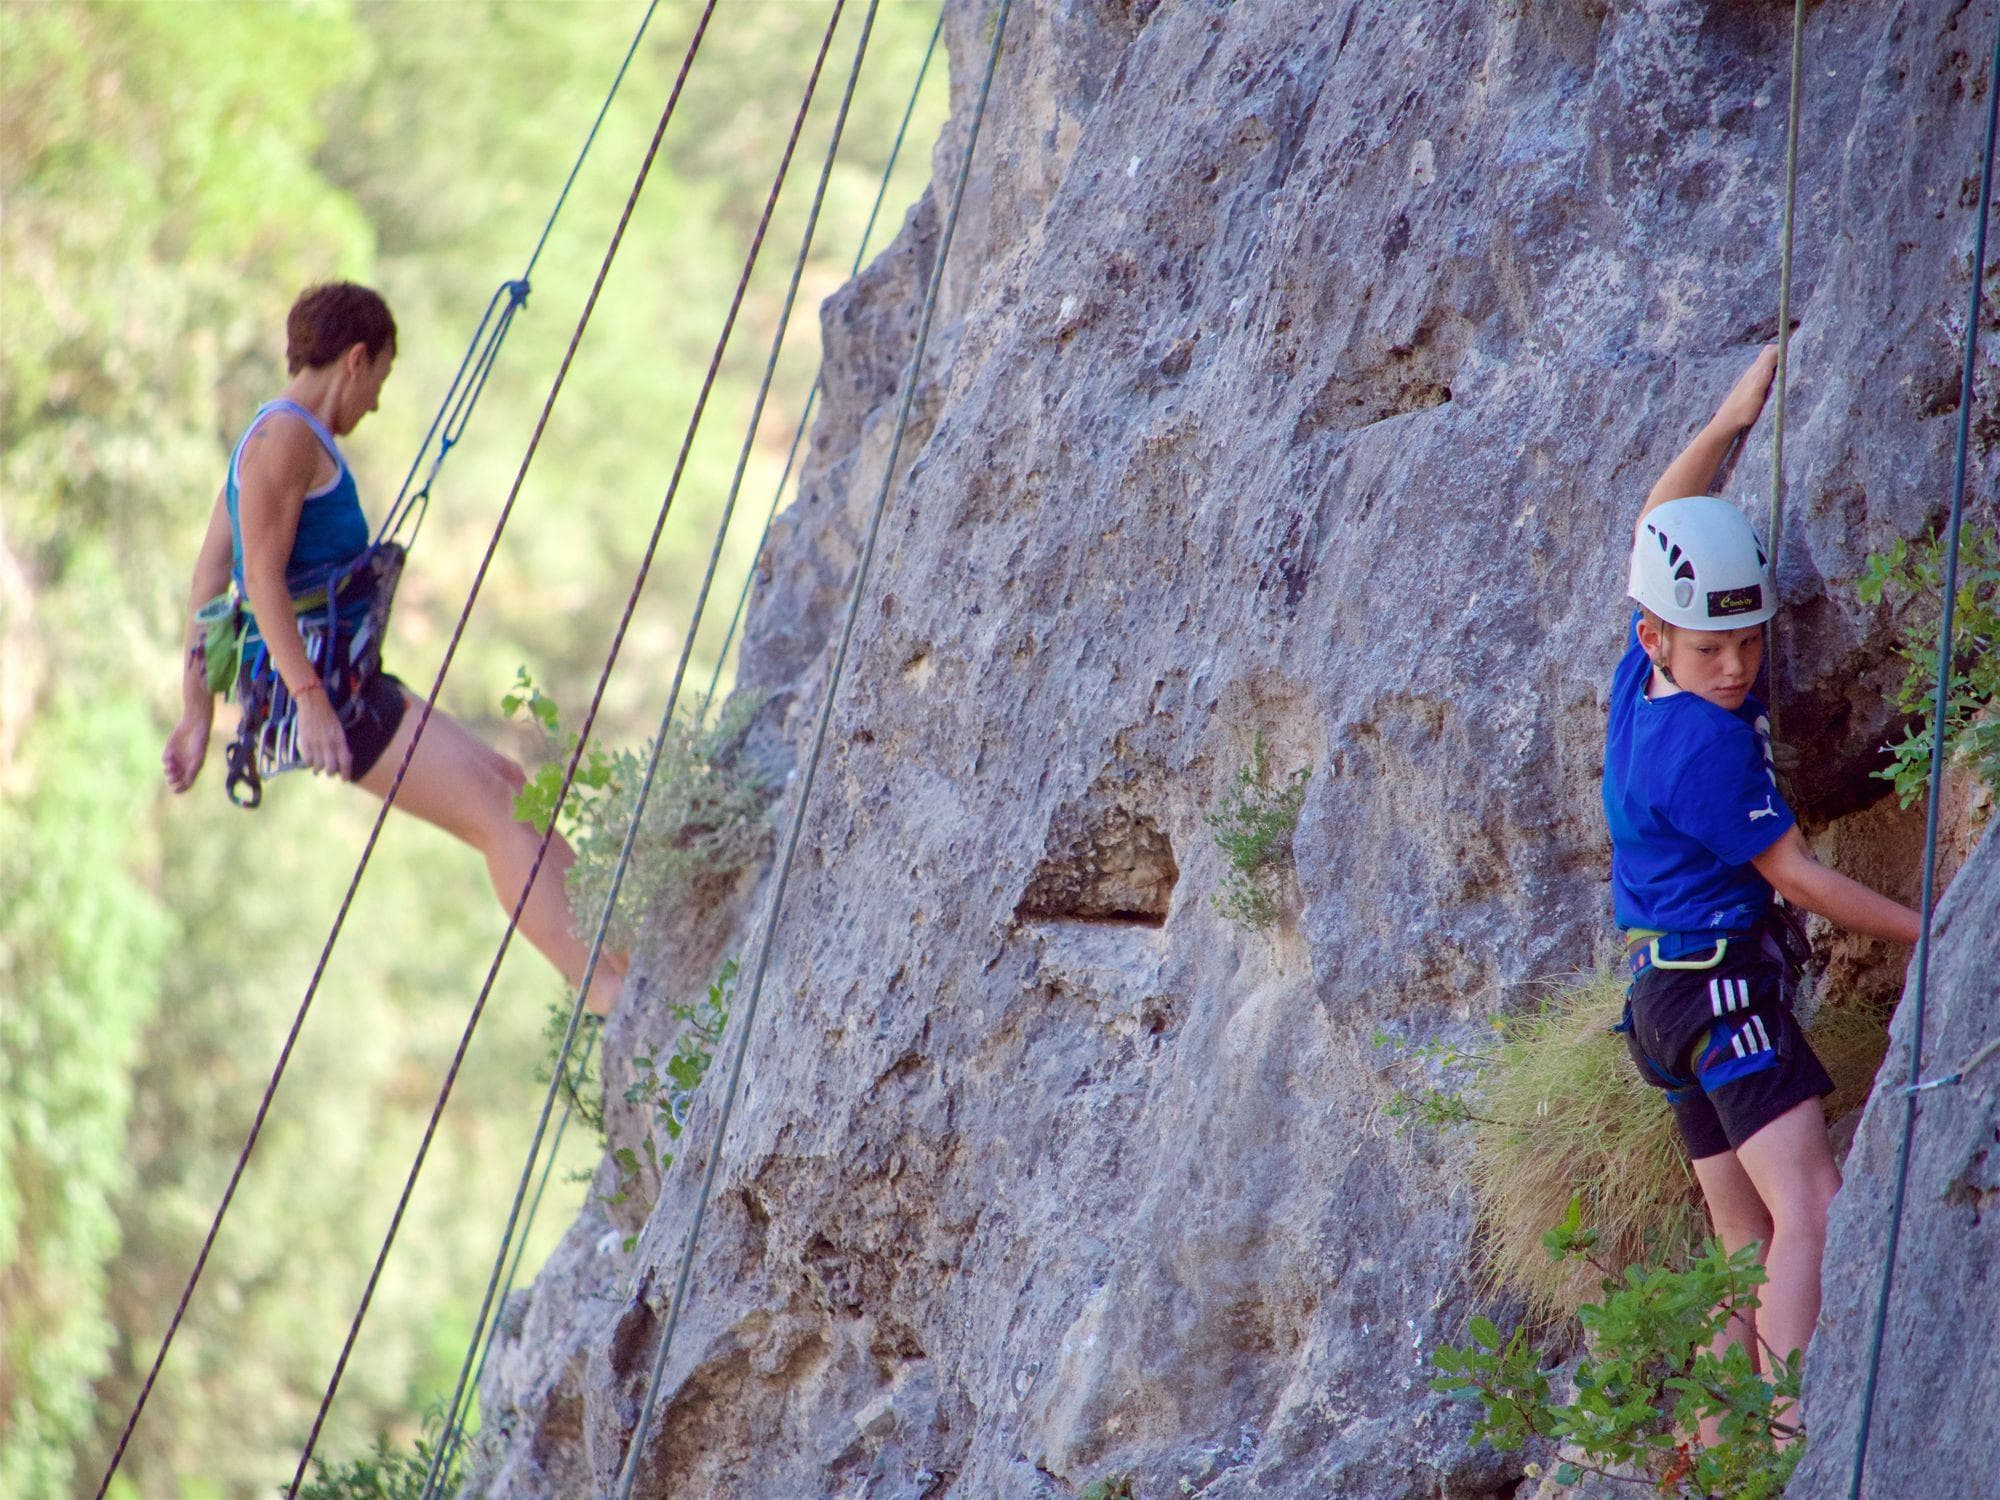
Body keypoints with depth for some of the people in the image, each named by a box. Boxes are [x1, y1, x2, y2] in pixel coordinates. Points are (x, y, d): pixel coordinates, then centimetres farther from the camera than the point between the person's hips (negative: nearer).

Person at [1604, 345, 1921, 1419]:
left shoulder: (1644, 675, 5)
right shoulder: (1705, 740, -20)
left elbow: (1658, 529, 20)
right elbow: (1794, 873, -14)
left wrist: (1732, 420, 17)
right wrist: (1929, 932, -8)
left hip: (1669, 996, 10)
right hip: (1720, 983, -10)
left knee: (1748, 1241, 11)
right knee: (1809, 1205, -22)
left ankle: (1714, 1446, 9)